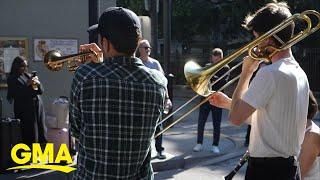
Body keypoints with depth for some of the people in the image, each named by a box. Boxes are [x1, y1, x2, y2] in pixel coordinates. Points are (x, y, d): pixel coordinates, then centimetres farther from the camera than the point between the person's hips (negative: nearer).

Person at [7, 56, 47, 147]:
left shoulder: (29, 75, 14)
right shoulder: (12, 79, -2)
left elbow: (41, 91, 14)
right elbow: (16, 94, -15)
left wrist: (38, 83, -6)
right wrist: (27, 85, -17)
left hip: (38, 107, 6)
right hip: (25, 110, -6)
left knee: (41, 134, 7)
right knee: (30, 137, -7)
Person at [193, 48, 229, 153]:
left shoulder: (225, 68, 0)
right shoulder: (208, 66, 10)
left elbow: (223, 81, -16)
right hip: (205, 98, 3)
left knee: (217, 124, 3)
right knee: (201, 122, 2)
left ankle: (215, 145, 12)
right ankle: (199, 143, 13)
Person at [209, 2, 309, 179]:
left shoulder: (270, 73, -20)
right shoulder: (300, 73, 8)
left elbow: (237, 117, -18)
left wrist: (246, 72, -9)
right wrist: (228, 102, 16)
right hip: (290, 165, 9)